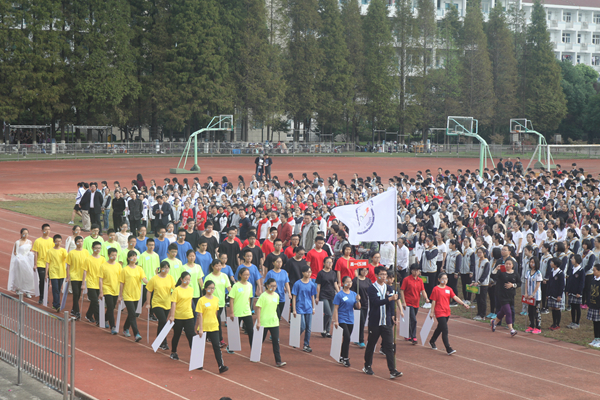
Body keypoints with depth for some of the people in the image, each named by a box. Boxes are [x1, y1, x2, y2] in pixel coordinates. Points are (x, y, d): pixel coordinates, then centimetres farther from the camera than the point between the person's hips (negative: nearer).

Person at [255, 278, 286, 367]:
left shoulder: (276, 295, 6)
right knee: (261, 340, 10)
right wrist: (258, 322, -15)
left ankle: (278, 361, -6)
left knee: (276, 341, -3)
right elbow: (258, 308, -12)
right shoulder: (263, 296, -11)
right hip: (264, 322, -4)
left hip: (274, 322, 4)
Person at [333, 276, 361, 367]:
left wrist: (358, 300, -11)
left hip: (350, 320, 5)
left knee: (346, 339, 10)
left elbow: (358, 307, 8)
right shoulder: (339, 294, -6)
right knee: (347, 338, -15)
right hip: (342, 320, -5)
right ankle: (345, 358, -7)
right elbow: (336, 308, -7)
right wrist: (336, 321, -12)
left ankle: (342, 357, 23)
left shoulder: (353, 294, 9)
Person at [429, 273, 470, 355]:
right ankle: (448, 349, -14)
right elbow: (433, 301, -6)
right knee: (445, 330, -13)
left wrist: (463, 304, -15)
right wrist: (432, 312, -6)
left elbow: (455, 297, -1)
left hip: (447, 312, 7)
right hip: (439, 313, -7)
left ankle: (432, 341, 43)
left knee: (440, 328, 21)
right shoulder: (436, 289, -8)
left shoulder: (449, 289, 8)